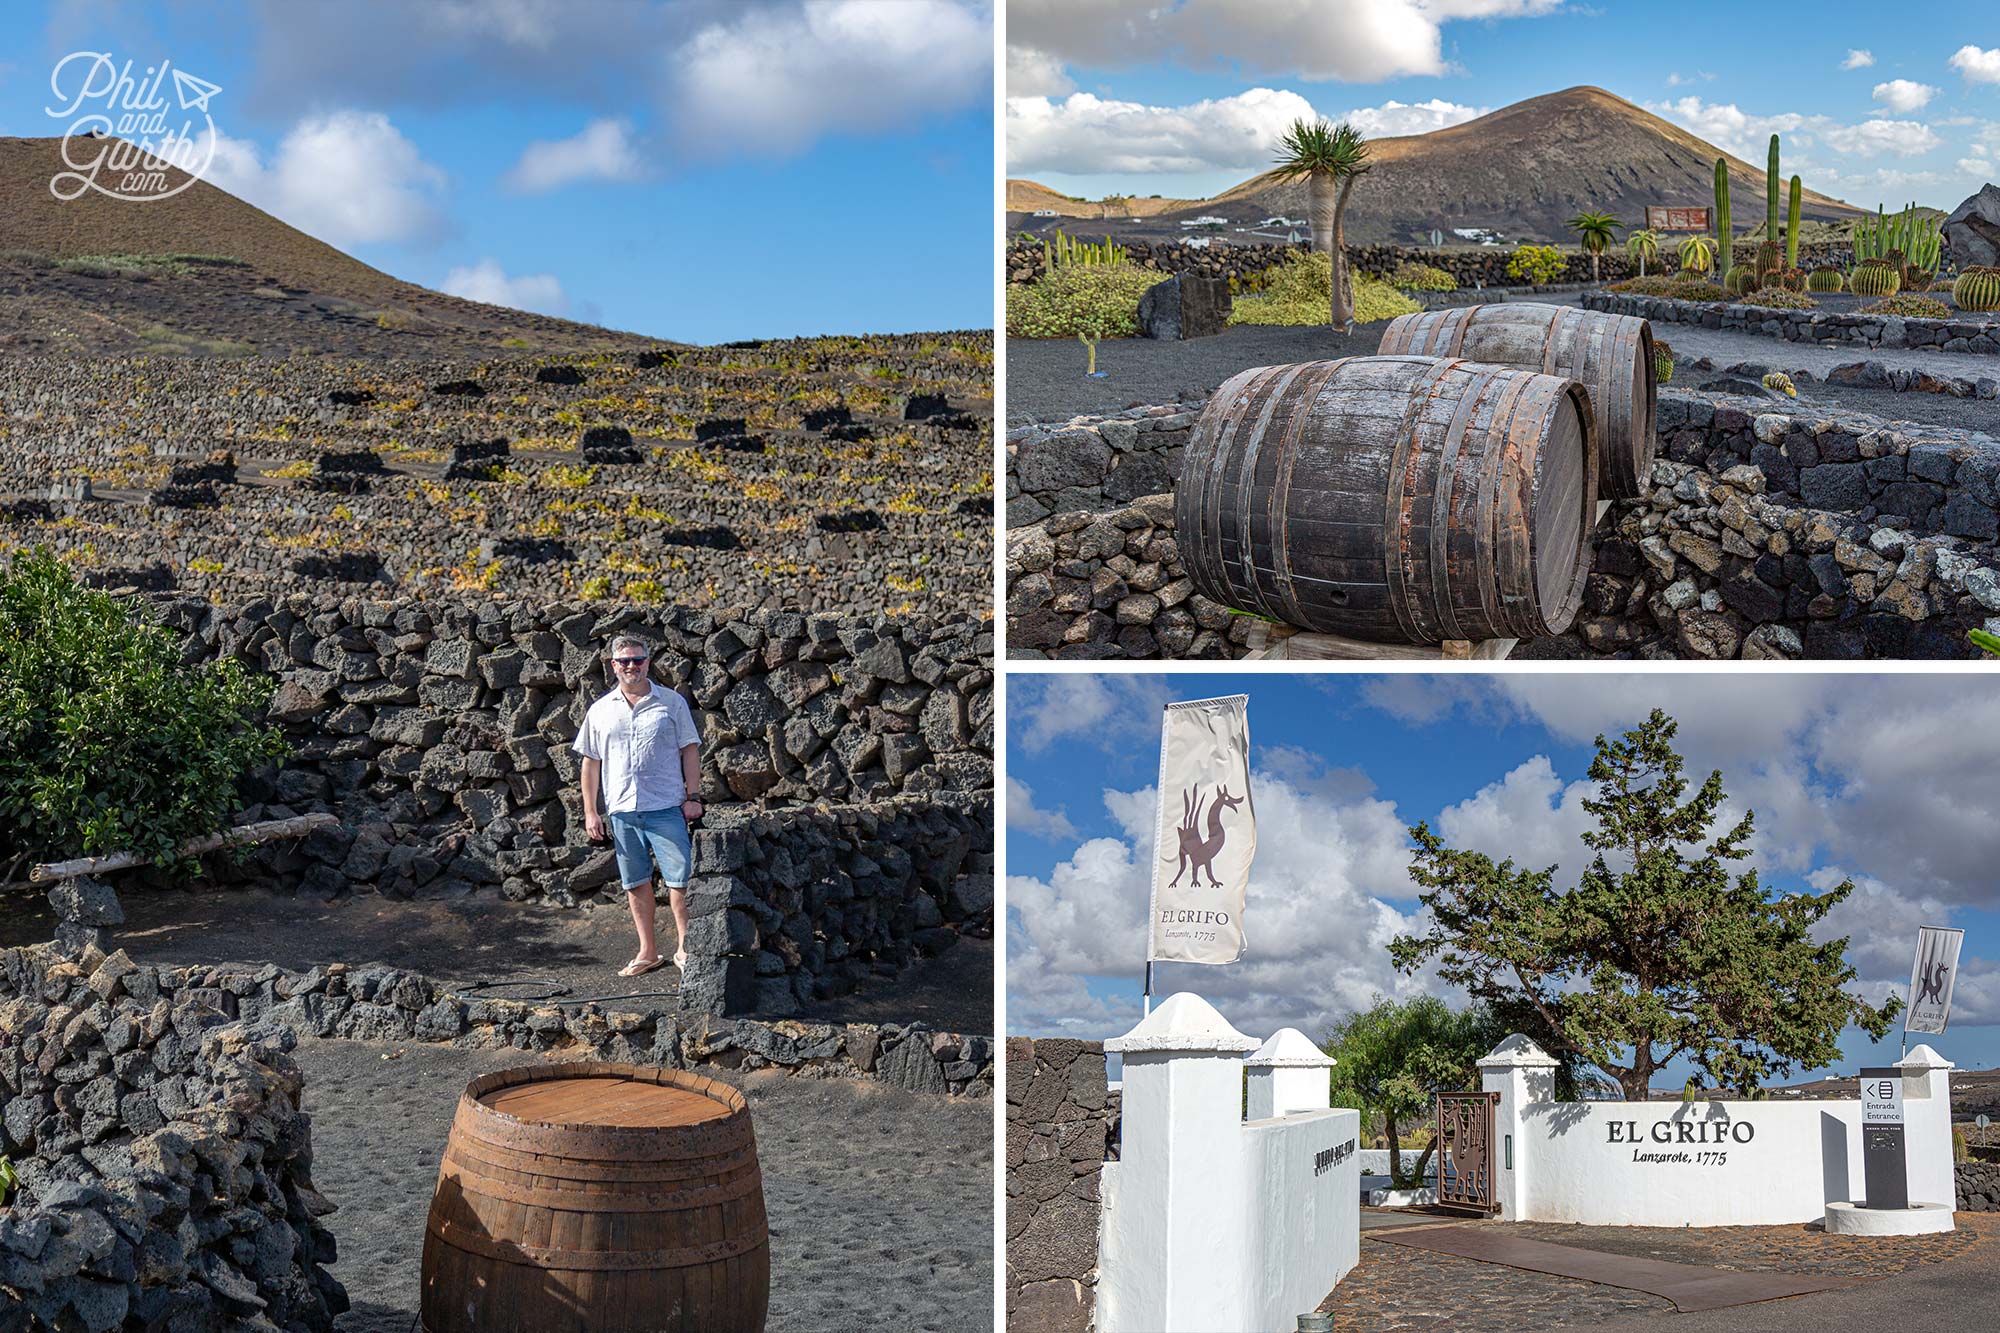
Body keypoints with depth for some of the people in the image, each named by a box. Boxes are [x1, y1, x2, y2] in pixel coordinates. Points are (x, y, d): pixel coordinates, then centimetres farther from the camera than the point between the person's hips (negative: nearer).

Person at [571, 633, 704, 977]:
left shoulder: (672, 702, 4)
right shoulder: (600, 710, 10)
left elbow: (690, 750, 5)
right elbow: (591, 762, 12)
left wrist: (693, 796, -2)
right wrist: (590, 811, 7)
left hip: (666, 807, -3)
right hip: (621, 809, 3)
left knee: (679, 879, -6)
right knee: (636, 883, 9)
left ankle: (684, 948, 6)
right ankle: (647, 951, 19)